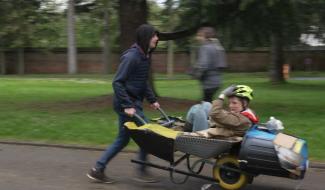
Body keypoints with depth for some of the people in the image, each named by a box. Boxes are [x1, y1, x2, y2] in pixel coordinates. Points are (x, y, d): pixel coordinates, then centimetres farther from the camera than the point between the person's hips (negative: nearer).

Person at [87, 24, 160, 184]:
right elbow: (117, 82, -21)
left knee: (123, 139, 13)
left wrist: (152, 100, 17)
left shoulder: (144, 56, 10)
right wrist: (127, 105, -23)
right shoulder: (131, 56, -18)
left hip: (133, 102, 9)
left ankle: (98, 169, 20)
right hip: (127, 104, -9)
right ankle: (142, 171, 12)